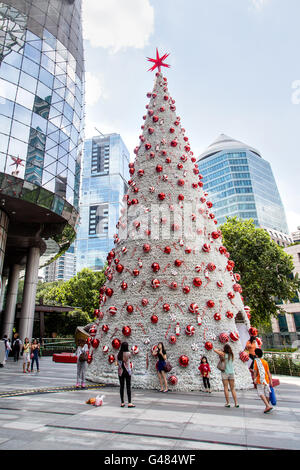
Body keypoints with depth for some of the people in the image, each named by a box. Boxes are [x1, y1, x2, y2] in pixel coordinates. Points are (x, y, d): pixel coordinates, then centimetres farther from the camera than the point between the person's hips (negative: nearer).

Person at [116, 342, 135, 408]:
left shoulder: (118, 354, -2)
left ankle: (122, 403, 14)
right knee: (128, 387, 2)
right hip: (127, 371, -3)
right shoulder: (128, 353, -12)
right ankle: (129, 403, 2)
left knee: (121, 387, 8)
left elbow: (116, 363, 1)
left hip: (120, 372, 3)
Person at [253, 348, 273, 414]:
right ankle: (267, 407, 21)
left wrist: (254, 379, -4)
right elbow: (268, 372, 8)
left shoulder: (256, 361, -6)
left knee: (261, 393, -2)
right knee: (267, 394, 14)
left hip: (260, 380, -6)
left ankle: (268, 406, -15)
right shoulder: (265, 362, 9)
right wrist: (270, 381, 10)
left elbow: (255, 371, -10)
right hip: (266, 380, 6)